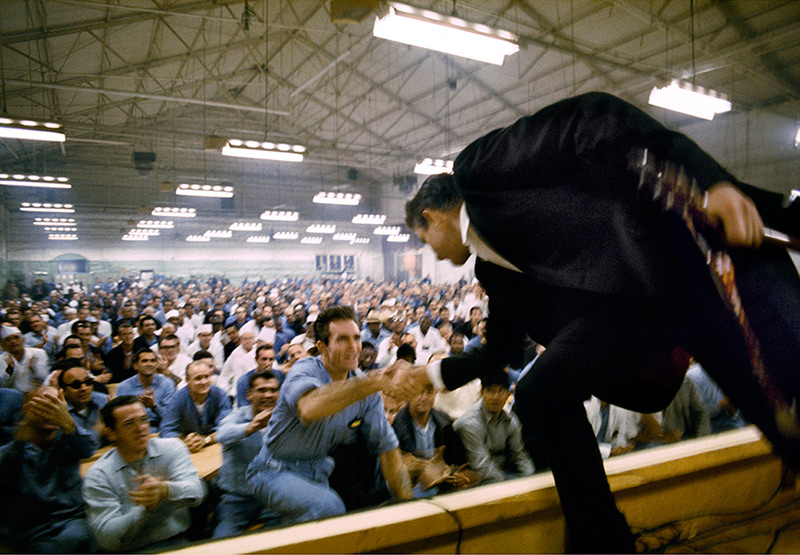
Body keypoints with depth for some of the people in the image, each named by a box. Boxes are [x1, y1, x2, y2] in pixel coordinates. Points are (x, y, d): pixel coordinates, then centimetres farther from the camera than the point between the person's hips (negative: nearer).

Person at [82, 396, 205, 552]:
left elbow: (196, 492, -10)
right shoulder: (97, 476, -1)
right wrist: (145, 509, -22)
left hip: (181, 541, -1)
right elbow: (106, 539, -7)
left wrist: (166, 489, -31)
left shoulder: (172, 448, 4)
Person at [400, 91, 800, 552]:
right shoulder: (492, 271, 21)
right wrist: (431, 373, 37)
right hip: (634, 309, 7)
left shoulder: (479, 167, 0)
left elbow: (590, 119, -9)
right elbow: (500, 351, 30)